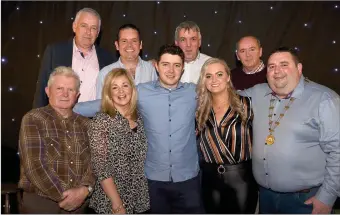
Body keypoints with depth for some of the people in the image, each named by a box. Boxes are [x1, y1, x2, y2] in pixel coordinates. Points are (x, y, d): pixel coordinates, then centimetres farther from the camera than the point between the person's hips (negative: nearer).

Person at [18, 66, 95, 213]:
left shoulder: (85, 124, 7)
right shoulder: (33, 119, -5)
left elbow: (94, 161, 1)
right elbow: (33, 164, -14)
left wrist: (84, 190, -15)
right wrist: (63, 194, -16)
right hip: (40, 202, -3)